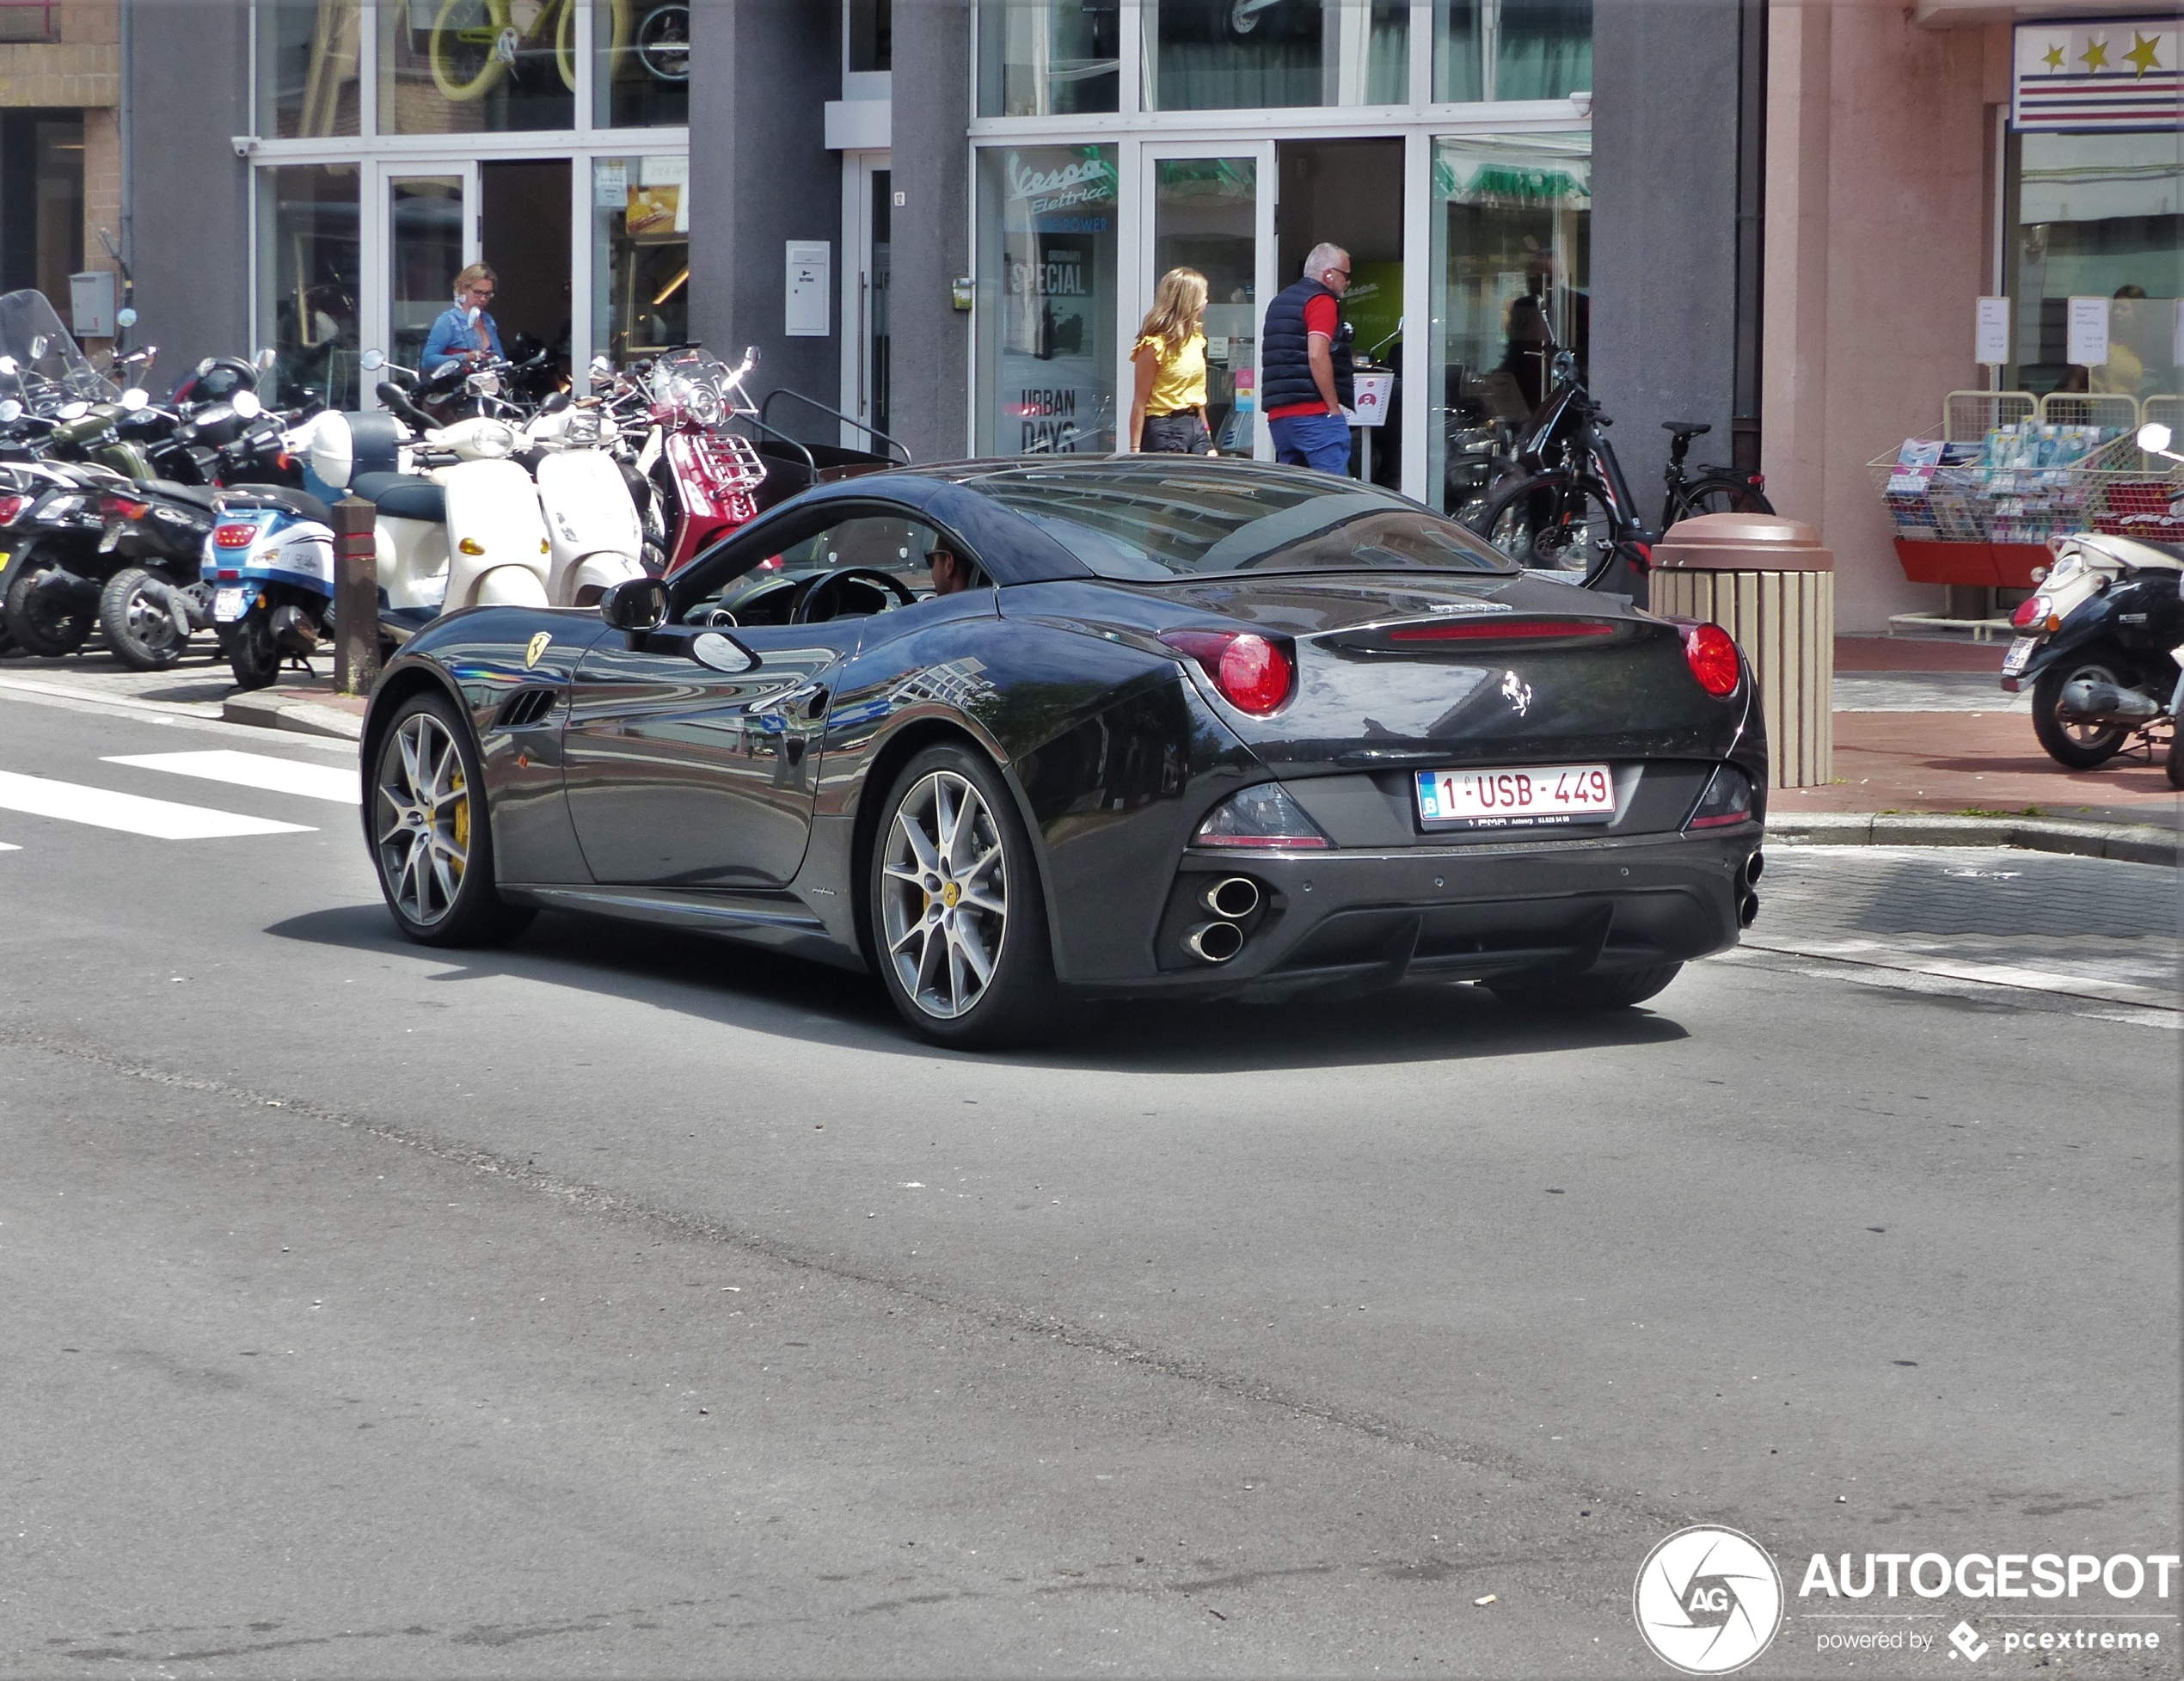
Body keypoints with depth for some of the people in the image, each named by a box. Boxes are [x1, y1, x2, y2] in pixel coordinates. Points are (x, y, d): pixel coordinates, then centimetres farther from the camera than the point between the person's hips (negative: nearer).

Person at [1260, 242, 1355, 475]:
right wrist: (1334, 407, -15)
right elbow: (1317, 355, -18)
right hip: (1314, 412, -9)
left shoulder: (1280, 302, 22)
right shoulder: (1322, 301, -6)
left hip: (1277, 414, 9)